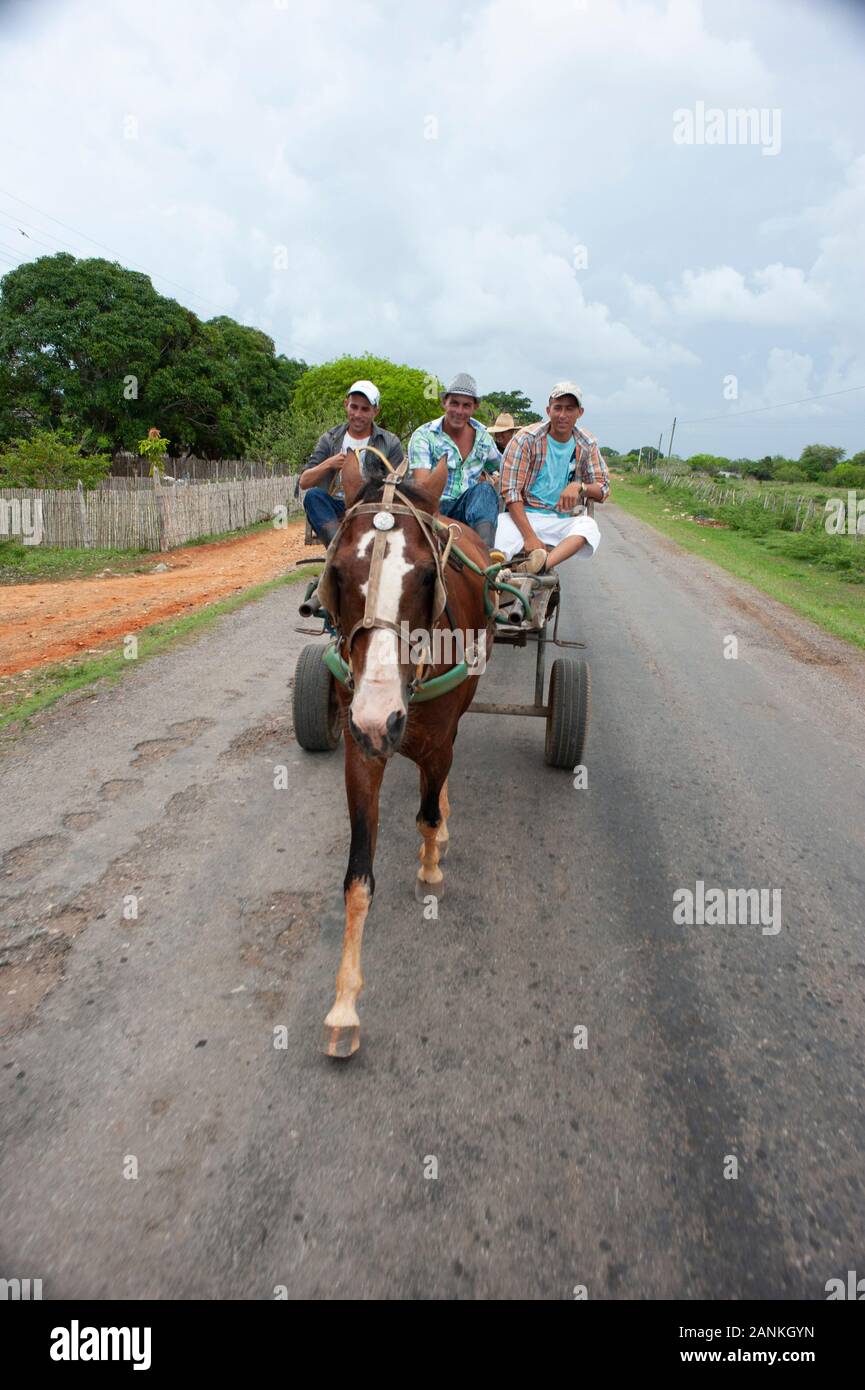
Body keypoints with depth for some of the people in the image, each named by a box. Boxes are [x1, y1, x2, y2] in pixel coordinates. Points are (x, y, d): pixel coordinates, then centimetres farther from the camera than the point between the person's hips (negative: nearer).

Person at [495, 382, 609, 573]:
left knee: (588, 525, -30)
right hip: (522, 515, -2)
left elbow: (603, 489, 11)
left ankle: (542, 564, -49)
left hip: (563, 519, 2)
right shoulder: (526, 439, -4)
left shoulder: (587, 445, 8)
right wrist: (529, 536, -22)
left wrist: (580, 487, -15)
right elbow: (510, 491, -11)